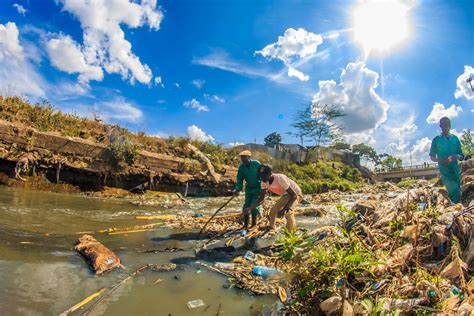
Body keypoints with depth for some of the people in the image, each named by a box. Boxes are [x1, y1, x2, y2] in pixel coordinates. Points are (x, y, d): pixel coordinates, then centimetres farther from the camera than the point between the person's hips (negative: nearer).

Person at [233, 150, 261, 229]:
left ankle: (254, 225, 6)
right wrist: (238, 189, -24)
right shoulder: (241, 167, -8)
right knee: (246, 205, 1)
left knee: (254, 205, -8)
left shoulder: (256, 164, -18)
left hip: (258, 188, -4)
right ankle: (245, 225, 12)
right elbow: (239, 180, -7)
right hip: (249, 188, 4)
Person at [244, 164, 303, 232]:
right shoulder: (264, 182, -17)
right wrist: (250, 208, -22)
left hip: (296, 194, -7)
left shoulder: (280, 178, -38)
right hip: (285, 195, 7)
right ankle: (271, 228, 24)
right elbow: (261, 199, -8)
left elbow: (294, 195, -37)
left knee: (288, 212, -27)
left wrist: (284, 209, -45)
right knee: (273, 210, 2)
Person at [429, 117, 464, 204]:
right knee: (454, 191, -21)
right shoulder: (437, 140, 1)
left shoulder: (455, 138, 10)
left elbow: (462, 156, 12)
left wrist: (457, 156, -13)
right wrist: (442, 160, -16)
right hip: (444, 171, -4)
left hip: (455, 171, 4)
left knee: (457, 193, 10)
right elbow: (432, 157, 5)